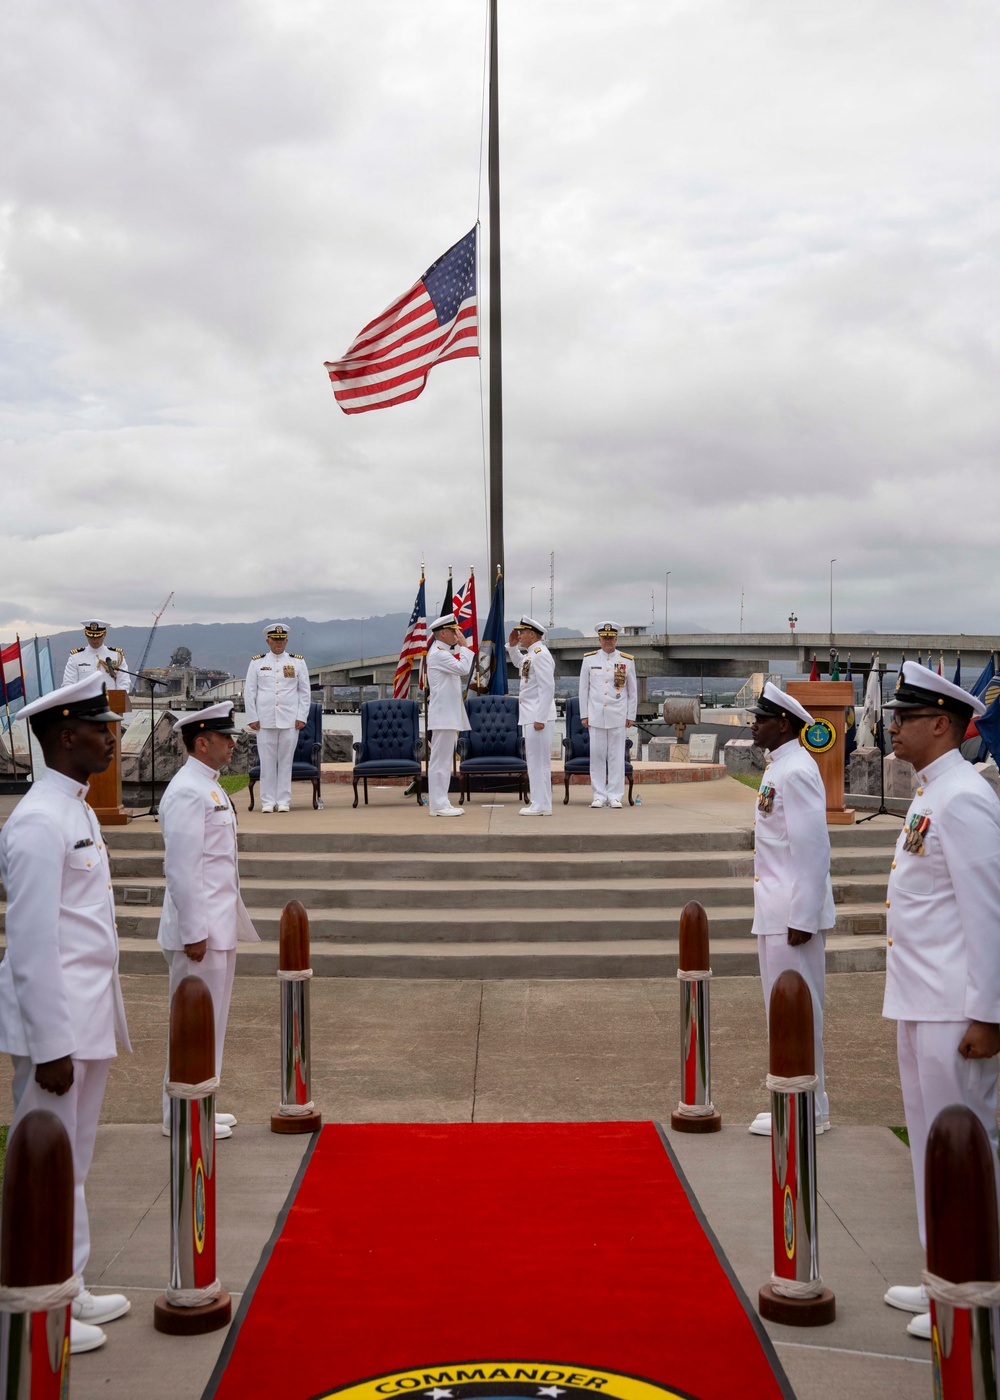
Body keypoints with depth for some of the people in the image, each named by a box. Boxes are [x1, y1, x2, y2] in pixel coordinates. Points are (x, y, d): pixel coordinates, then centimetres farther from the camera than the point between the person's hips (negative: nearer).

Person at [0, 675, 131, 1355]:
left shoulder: (76, 809, 12)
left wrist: (95, 1024, 17)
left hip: (89, 1015, 10)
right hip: (56, 1021, -10)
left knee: (74, 1163, 19)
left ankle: (69, 1290, 33)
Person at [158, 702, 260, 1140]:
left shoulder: (209, 787, 13)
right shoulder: (187, 792, -18)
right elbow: (181, 868, -21)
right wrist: (194, 932, -21)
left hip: (219, 925, 10)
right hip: (200, 930, -10)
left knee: (210, 1021, 17)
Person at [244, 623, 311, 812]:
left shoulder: (298, 662, 8)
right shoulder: (257, 662, 7)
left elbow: (305, 692, 9)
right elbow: (249, 692, 7)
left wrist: (301, 717, 0)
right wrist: (252, 718, -1)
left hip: (289, 720, 0)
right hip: (264, 720, 0)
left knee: (286, 761, 1)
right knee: (267, 761, 0)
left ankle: (283, 801, 7)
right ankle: (268, 801, 5)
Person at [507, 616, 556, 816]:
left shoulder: (540, 654, -16)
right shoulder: (531, 654, 13)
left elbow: (547, 688, -22)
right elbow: (519, 663, 38)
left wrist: (540, 718, -24)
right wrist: (512, 646, 20)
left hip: (538, 715, -10)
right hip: (530, 715, 10)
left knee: (538, 760, -6)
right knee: (535, 760, 13)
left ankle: (541, 806, -3)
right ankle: (539, 802, 19)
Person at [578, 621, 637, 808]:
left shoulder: (627, 661, 4)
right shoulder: (589, 659, 5)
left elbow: (633, 691, 7)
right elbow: (583, 689, 7)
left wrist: (631, 716, 4)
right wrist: (584, 715, 3)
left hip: (618, 716, -1)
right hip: (596, 715, 1)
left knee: (616, 756, 0)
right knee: (597, 755, 1)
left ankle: (615, 796, 6)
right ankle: (599, 796, 7)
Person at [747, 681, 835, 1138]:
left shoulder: (796, 771, -17)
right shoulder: (778, 768, 13)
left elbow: (812, 848, -21)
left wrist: (802, 918, -21)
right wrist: (788, 911, 20)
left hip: (793, 913, -10)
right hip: (776, 911, 10)